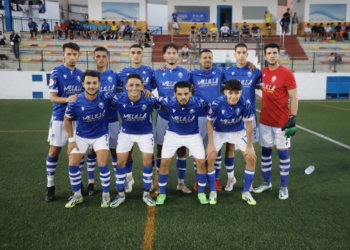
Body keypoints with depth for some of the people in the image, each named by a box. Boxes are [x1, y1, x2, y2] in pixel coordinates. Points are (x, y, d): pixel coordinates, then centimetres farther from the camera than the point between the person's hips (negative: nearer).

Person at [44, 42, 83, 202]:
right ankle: (50, 186, 17)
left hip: (78, 118, 4)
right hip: (60, 118, -4)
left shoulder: (81, 74, 7)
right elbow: (52, 97, -11)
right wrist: (67, 99, -28)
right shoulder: (56, 72, -6)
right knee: (54, 151, 3)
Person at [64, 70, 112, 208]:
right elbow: (67, 119, -4)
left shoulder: (105, 98, -24)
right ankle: (77, 195, 19)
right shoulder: (75, 102, -22)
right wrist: (71, 139, -5)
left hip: (101, 135, -1)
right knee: (73, 164, -2)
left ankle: (106, 195, 11)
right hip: (81, 136, 2)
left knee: (102, 164, -11)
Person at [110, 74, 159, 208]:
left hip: (146, 133, -1)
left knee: (147, 162, -1)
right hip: (126, 133, 1)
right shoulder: (118, 99, -27)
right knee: (120, 162, 1)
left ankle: (146, 194, 18)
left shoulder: (150, 99, -28)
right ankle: (121, 194, 19)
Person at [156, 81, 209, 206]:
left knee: (201, 162, -5)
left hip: (193, 135, 0)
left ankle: (201, 193, 17)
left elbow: (208, 110, -5)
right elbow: (159, 105, -3)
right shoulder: (168, 102, -27)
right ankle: (162, 193, 16)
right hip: (173, 134, 0)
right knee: (164, 162, -4)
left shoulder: (198, 103, -27)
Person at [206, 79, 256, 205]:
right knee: (210, 158, -15)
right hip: (219, 132, -1)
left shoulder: (245, 103, -29)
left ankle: (246, 192, 9)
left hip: (239, 132, 1)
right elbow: (209, 123, -15)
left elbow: (248, 125, -16)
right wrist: (211, 144, -14)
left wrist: (249, 147, -12)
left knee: (251, 158, -9)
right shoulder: (217, 103, -31)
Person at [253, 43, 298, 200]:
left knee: (282, 152, 5)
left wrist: (293, 119, -18)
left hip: (282, 122, -5)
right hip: (265, 121, 5)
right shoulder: (263, 73, 6)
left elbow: (294, 98, -11)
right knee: (265, 151, 13)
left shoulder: (286, 74, -11)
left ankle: (283, 187, 19)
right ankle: (267, 183, 28)